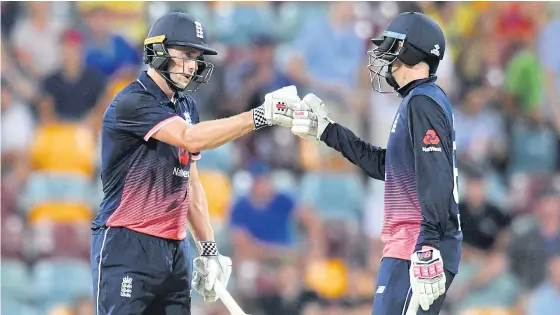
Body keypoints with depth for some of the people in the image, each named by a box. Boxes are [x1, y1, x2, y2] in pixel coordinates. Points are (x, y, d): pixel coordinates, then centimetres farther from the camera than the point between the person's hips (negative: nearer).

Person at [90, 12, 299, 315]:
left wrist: (208, 251, 13)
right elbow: (191, 139, -25)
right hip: (126, 245, -8)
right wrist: (262, 115, -28)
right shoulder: (131, 103, -12)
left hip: (174, 248, 8)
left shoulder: (185, 107, 15)